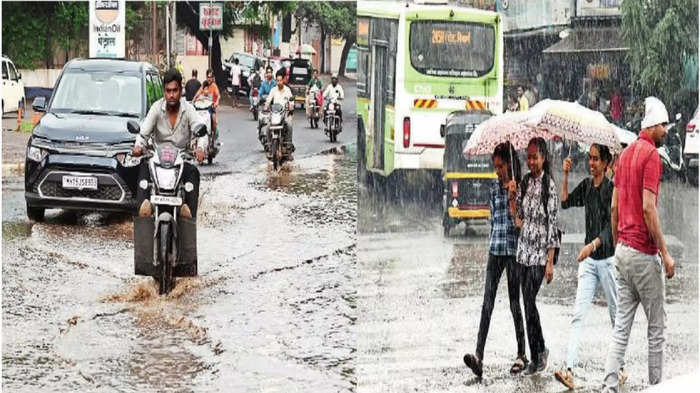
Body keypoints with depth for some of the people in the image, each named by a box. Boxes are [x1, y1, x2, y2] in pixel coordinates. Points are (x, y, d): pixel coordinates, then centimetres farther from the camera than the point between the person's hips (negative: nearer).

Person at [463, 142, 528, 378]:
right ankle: (479, 356, -14)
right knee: (487, 303, -5)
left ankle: (522, 355, 16)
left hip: (514, 250, -4)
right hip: (495, 250, 4)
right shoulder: (495, 187, 12)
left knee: (515, 303, 2)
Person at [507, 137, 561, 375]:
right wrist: (512, 198, -5)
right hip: (523, 251, 6)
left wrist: (550, 261, -13)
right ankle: (539, 351, 18)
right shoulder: (524, 183, 10)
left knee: (530, 301, -12)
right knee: (528, 303, 7)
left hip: (540, 253, -6)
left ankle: (537, 355, -3)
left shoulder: (549, 185, -7)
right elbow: (519, 221, 11)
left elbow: (553, 225, -9)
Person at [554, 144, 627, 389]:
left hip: (608, 257, -5)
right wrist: (565, 175, 1)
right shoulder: (586, 186, 8)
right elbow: (565, 202, 11)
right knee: (578, 314, -7)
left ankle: (619, 367, 22)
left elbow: (612, 226, -17)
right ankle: (569, 370, -15)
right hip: (589, 260, 5)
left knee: (616, 316, 8)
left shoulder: (612, 189, -10)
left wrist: (593, 245, -29)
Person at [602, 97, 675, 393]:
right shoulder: (651, 155, -13)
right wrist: (665, 253, -16)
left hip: (623, 251, 8)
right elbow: (648, 208, -20)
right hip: (644, 254, -8)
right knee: (656, 328, 3)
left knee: (621, 326, 5)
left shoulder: (626, 154, 12)